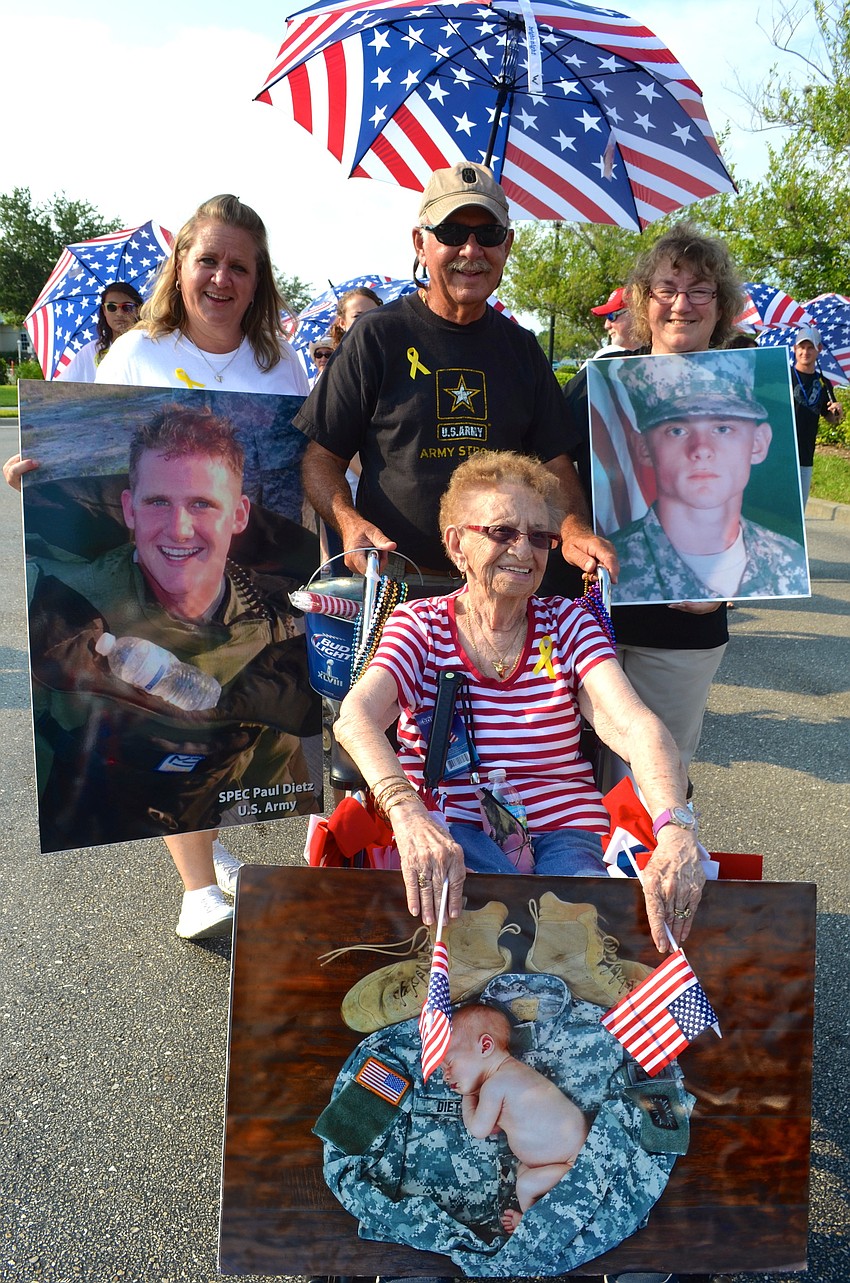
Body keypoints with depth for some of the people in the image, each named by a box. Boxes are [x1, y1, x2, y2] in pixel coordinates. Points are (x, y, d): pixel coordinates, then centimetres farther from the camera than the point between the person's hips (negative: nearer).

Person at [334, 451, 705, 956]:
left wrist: (676, 829, -32)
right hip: (450, 833, -1)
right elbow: (355, 717, -18)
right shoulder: (420, 625, 3)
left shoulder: (568, 624, 7)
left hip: (563, 833, 2)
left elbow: (638, 728, -11)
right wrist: (408, 814, -39)